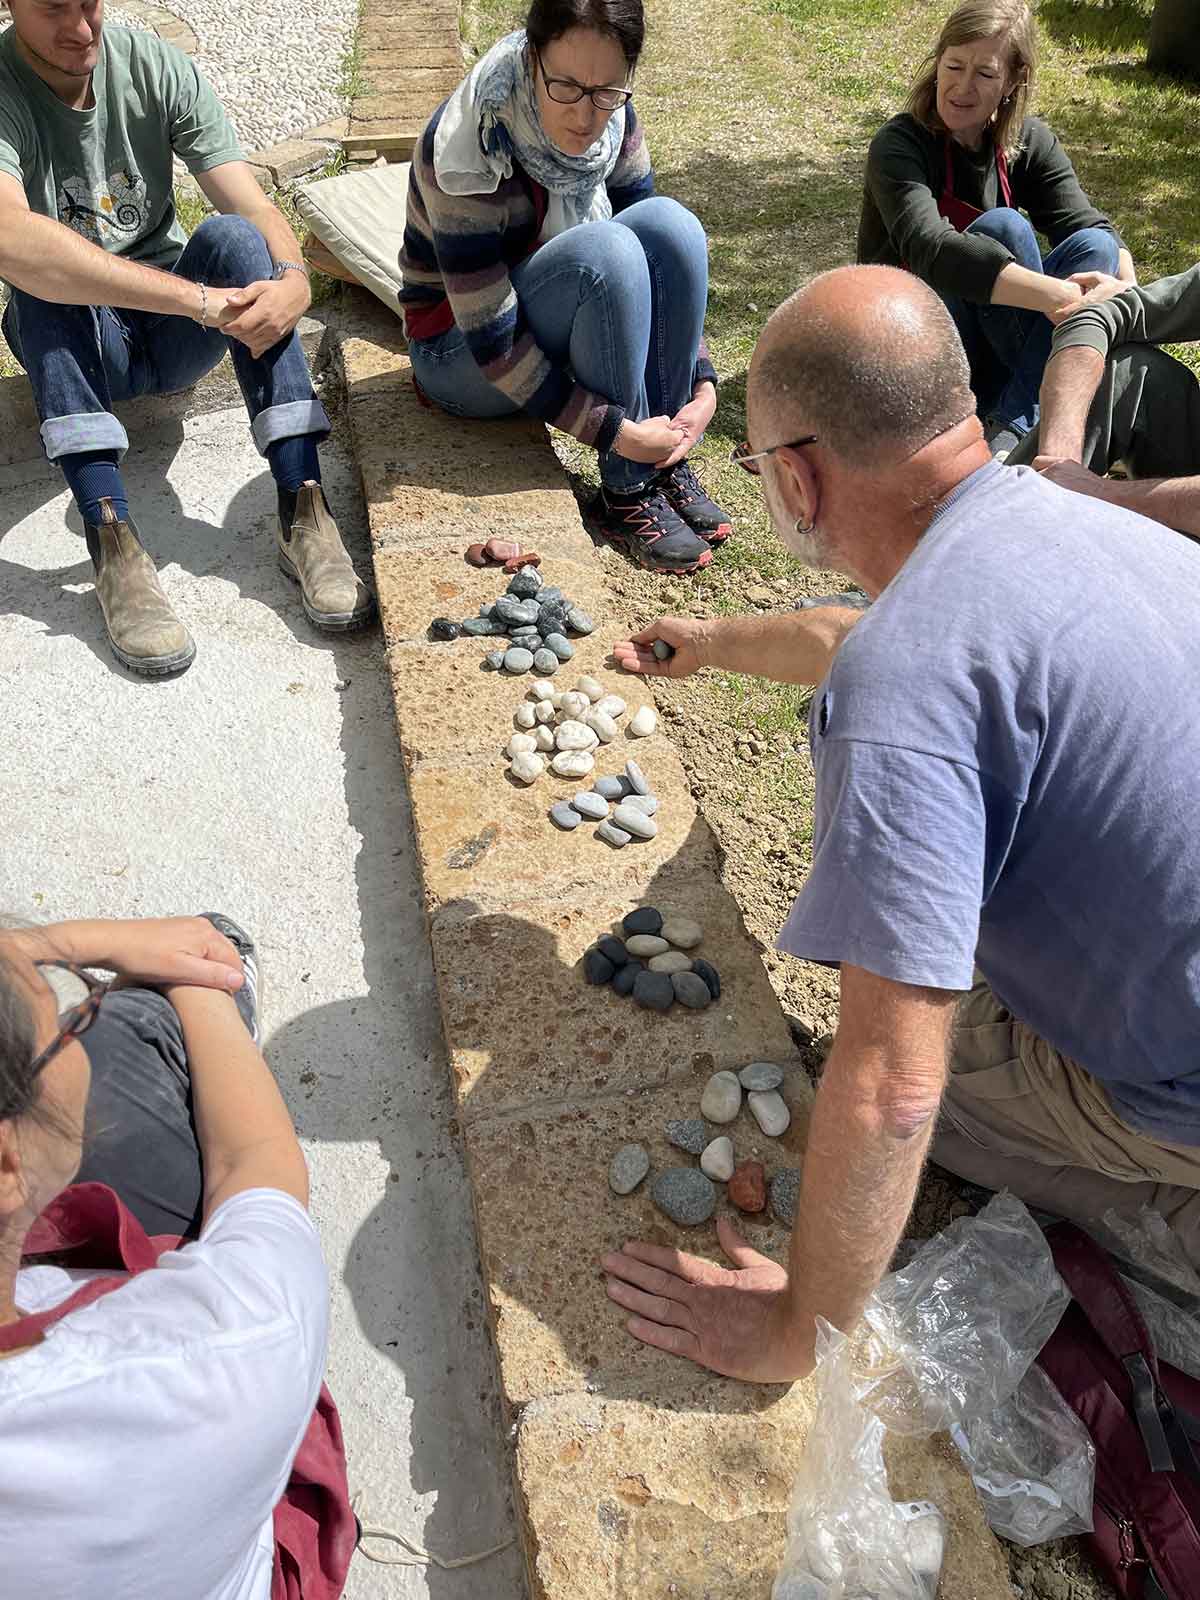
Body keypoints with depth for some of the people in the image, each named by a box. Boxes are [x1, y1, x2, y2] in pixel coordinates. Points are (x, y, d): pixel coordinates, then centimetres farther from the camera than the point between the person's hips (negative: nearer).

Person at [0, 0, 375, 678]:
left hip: (172, 337, 2)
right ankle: (111, 541, -40)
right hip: (71, 349, -2)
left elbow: (257, 211, -14)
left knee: (233, 237, -25)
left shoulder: (157, 66, -6)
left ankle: (303, 508, -34)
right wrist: (198, 298, -43)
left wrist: (294, 280, -38)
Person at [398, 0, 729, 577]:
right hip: (462, 354, -6)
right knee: (607, 252, -32)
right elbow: (493, 341, -29)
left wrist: (701, 383, -16)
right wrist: (617, 431, -30)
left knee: (669, 222, -20)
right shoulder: (469, 151, -28)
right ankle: (627, 495, -23)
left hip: (548, 329, 6)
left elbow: (665, 258, -4)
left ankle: (666, 464, -15)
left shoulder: (610, 115, -10)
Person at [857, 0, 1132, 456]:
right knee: (1002, 227, -26)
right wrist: (1058, 297, -43)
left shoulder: (1030, 142, 2)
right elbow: (929, 249, -32)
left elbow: (1088, 224, -10)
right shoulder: (900, 144, -14)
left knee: (1094, 246, -18)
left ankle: (1012, 424, -30)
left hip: (996, 350, 5)